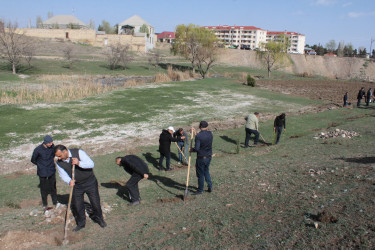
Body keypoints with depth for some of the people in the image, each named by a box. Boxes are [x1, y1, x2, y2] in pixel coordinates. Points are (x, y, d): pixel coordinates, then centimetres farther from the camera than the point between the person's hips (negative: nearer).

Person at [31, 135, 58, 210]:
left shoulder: (52, 146, -8)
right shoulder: (38, 150, -19)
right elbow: (33, 160, -2)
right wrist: (40, 165, 7)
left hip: (51, 170, 3)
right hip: (42, 172, -3)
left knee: (53, 187, 11)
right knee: (44, 189, 7)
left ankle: (55, 203, 27)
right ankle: (45, 205, 23)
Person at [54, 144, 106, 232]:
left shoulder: (78, 152, -21)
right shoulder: (59, 163, -10)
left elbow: (91, 164, -23)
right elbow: (63, 175, -1)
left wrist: (79, 163, -40)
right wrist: (69, 181, -23)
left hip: (90, 182, -3)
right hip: (76, 185, 3)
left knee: (95, 202, 5)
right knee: (77, 205, 6)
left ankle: (99, 219, 30)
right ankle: (81, 223, 29)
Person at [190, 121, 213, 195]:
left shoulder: (198, 136, -20)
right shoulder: (210, 134, -2)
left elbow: (197, 148, -23)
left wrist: (192, 149, -3)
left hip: (201, 158, -6)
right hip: (209, 157, 6)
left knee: (200, 174, 8)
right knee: (206, 171, 24)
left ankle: (200, 190, 20)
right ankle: (210, 187, 28)